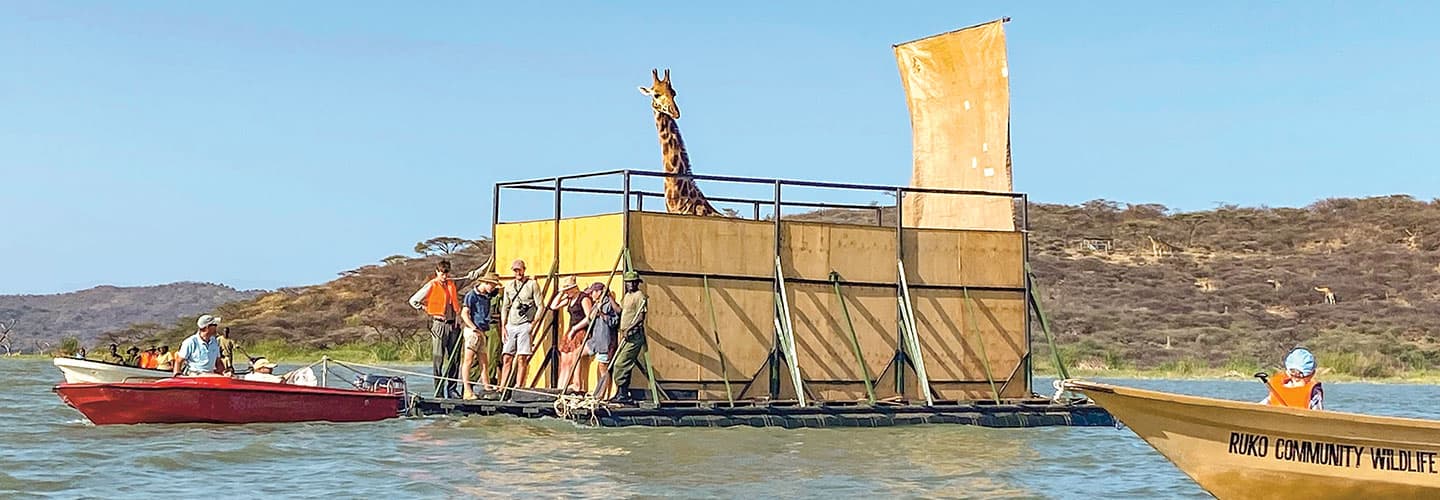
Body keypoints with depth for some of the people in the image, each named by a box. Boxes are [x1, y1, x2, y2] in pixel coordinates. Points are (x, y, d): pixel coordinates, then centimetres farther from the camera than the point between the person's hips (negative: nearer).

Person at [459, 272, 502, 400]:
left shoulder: (488, 295, 12)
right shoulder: (471, 295, -8)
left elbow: (499, 289, 33)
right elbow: (464, 314, -13)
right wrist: (474, 328, -20)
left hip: (484, 332, 8)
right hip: (473, 331, -8)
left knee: (484, 363, 7)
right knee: (468, 360, -8)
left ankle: (486, 389, 9)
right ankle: (467, 391, -11)